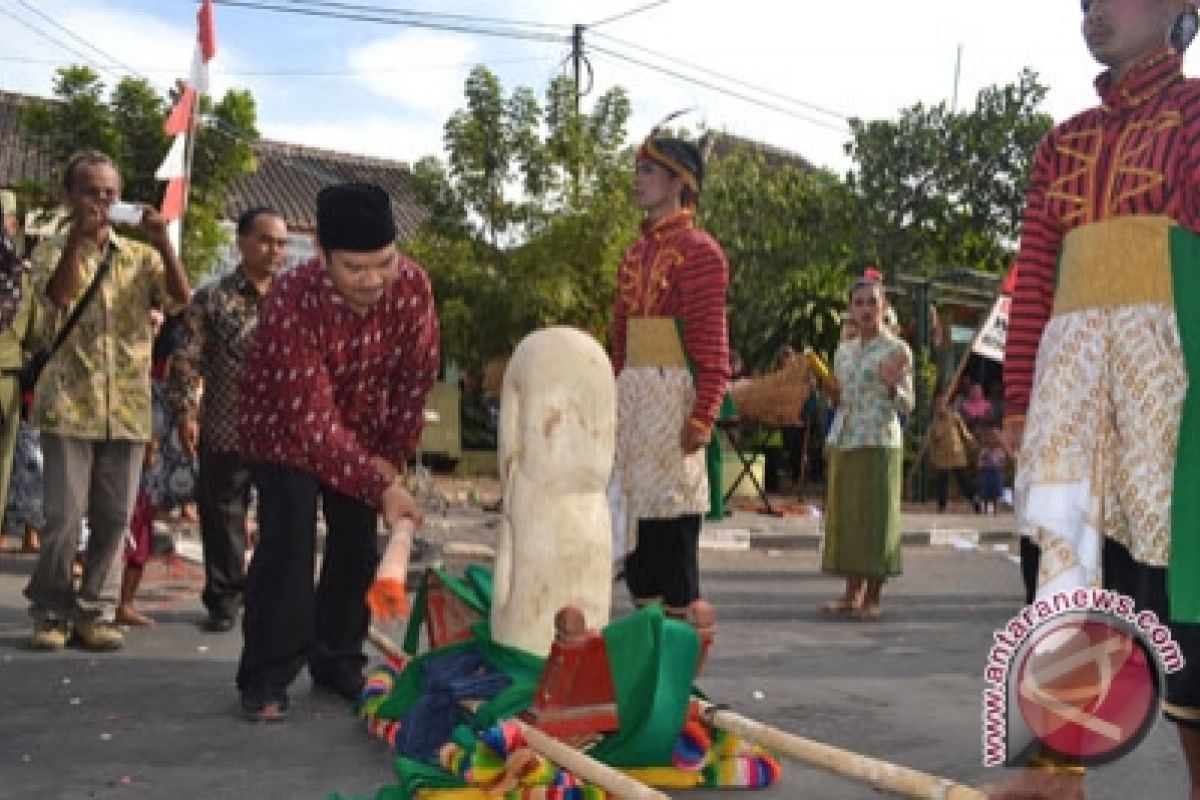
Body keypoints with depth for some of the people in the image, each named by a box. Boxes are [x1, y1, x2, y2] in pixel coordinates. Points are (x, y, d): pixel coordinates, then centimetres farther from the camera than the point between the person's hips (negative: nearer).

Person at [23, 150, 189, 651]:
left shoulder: (140, 256, 11)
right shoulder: (52, 251, 4)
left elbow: (180, 299, -6)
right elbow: (59, 296, -17)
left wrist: (164, 243, -19)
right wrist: (79, 235, -25)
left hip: (128, 409, 3)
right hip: (69, 406, -3)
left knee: (114, 519, 5)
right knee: (64, 517, -4)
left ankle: (92, 610, 18)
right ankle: (50, 609, 14)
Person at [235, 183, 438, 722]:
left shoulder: (412, 285, -24)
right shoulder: (292, 300, -36)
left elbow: (415, 377, -10)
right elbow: (311, 420, -37)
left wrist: (391, 457, -8)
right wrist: (381, 486, -40)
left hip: (362, 425, 4)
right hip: (284, 425, -4)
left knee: (358, 545, 4)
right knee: (287, 545, -14)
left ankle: (339, 663, 21)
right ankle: (265, 679, -1)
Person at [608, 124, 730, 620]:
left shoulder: (699, 250, -8)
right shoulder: (635, 254, 17)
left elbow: (712, 341, -14)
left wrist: (703, 415, -20)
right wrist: (612, 400, 17)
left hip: (673, 392, -8)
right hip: (630, 394, 8)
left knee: (673, 505, -4)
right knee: (634, 503, 11)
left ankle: (679, 621, 4)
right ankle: (643, 613, 20)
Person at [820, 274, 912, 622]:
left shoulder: (896, 350, -3)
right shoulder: (843, 351, 14)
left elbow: (906, 406, -4)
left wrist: (892, 384, -23)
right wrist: (831, 394, 3)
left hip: (879, 441, -6)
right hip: (843, 441, 6)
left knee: (875, 515, -3)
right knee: (845, 514, 7)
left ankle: (873, 597, 4)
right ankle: (852, 592, 15)